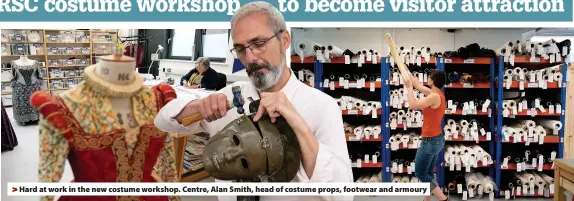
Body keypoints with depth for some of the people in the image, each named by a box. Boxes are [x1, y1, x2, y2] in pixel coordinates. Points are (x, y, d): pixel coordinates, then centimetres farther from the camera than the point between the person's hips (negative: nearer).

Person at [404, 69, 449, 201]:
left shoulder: (435, 96, -22)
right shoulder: (436, 94, 7)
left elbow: (413, 105, -18)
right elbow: (418, 85, 18)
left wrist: (409, 87, -8)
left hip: (430, 141, -10)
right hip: (436, 139, 10)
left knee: (420, 174, 0)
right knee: (428, 173, 15)